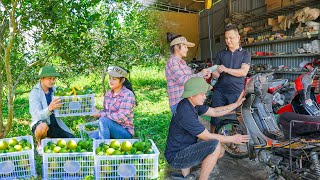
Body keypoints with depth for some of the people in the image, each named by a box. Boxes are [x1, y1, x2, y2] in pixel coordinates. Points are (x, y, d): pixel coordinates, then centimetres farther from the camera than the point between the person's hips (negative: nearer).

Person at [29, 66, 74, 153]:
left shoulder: (54, 90, -2)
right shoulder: (34, 93, -16)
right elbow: (37, 116, -29)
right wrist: (50, 108, -49)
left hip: (55, 124, 5)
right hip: (40, 124, -4)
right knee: (43, 126, -38)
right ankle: (39, 145, -6)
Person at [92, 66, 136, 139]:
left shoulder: (128, 95, -15)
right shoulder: (108, 94, 7)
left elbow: (121, 117, -23)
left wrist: (100, 114, -17)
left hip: (125, 132, -6)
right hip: (111, 129, 6)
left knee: (103, 120, -29)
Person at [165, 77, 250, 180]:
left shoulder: (193, 104, 2)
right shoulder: (185, 113, -28)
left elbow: (214, 112, 10)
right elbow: (208, 137, -21)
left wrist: (237, 104, 8)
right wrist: (232, 139, -10)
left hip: (186, 147, 10)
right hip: (176, 157, -10)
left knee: (221, 151, 12)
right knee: (215, 146, -24)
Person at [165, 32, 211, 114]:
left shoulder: (182, 62, 15)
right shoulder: (172, 62, -11)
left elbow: (189, 78, 15)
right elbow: (182, 80, -21)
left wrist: (203, 76, 1)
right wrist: (200, 74, -11)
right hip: (179, 103, -8)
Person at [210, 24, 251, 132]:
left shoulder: (245, 54, 7)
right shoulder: (220, 54, 13)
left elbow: (244, 72, -7)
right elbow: (215, 74, 9)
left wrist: (226, 69, -16)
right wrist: (215, 73, -15)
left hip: (236, 92, -2)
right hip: (220, 91, 2)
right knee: (215, 117, 3)